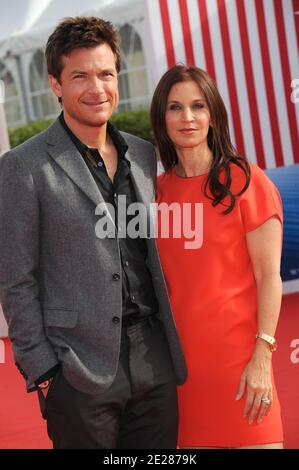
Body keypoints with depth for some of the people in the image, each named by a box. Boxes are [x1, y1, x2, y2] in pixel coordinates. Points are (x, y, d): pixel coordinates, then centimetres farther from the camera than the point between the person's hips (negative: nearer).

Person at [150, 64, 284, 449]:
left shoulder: (243, 179, -4)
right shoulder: (158, 190, 8)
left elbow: (269, 275, -7)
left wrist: (262, 356, -14)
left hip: (238, 355, -4)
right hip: (179, 355, 4)